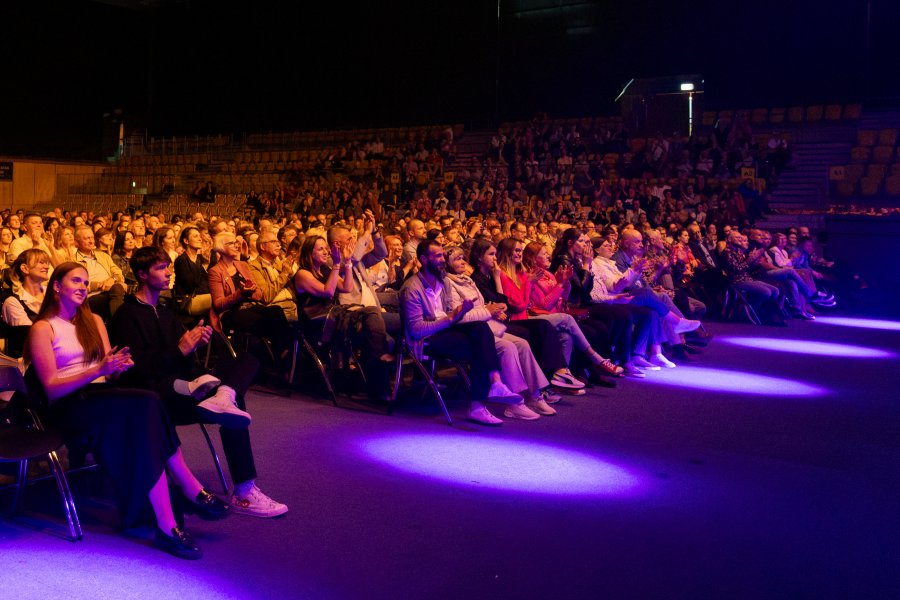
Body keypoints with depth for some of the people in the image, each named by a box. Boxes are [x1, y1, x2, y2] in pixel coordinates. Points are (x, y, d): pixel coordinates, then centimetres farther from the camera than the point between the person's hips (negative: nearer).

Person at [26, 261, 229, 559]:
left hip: (101, 398, 5)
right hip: (68, 409, -5)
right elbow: (51, 388, -8)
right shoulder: (43, 329, 3)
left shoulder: (94, 320, 22)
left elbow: (107, 373, 14)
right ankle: (191, 490, -31)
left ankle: (167, 525, -37)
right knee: (147, 403, -33)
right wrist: (98, 370, -21)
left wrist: (116, 367, -11)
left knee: (143, 417, -32)